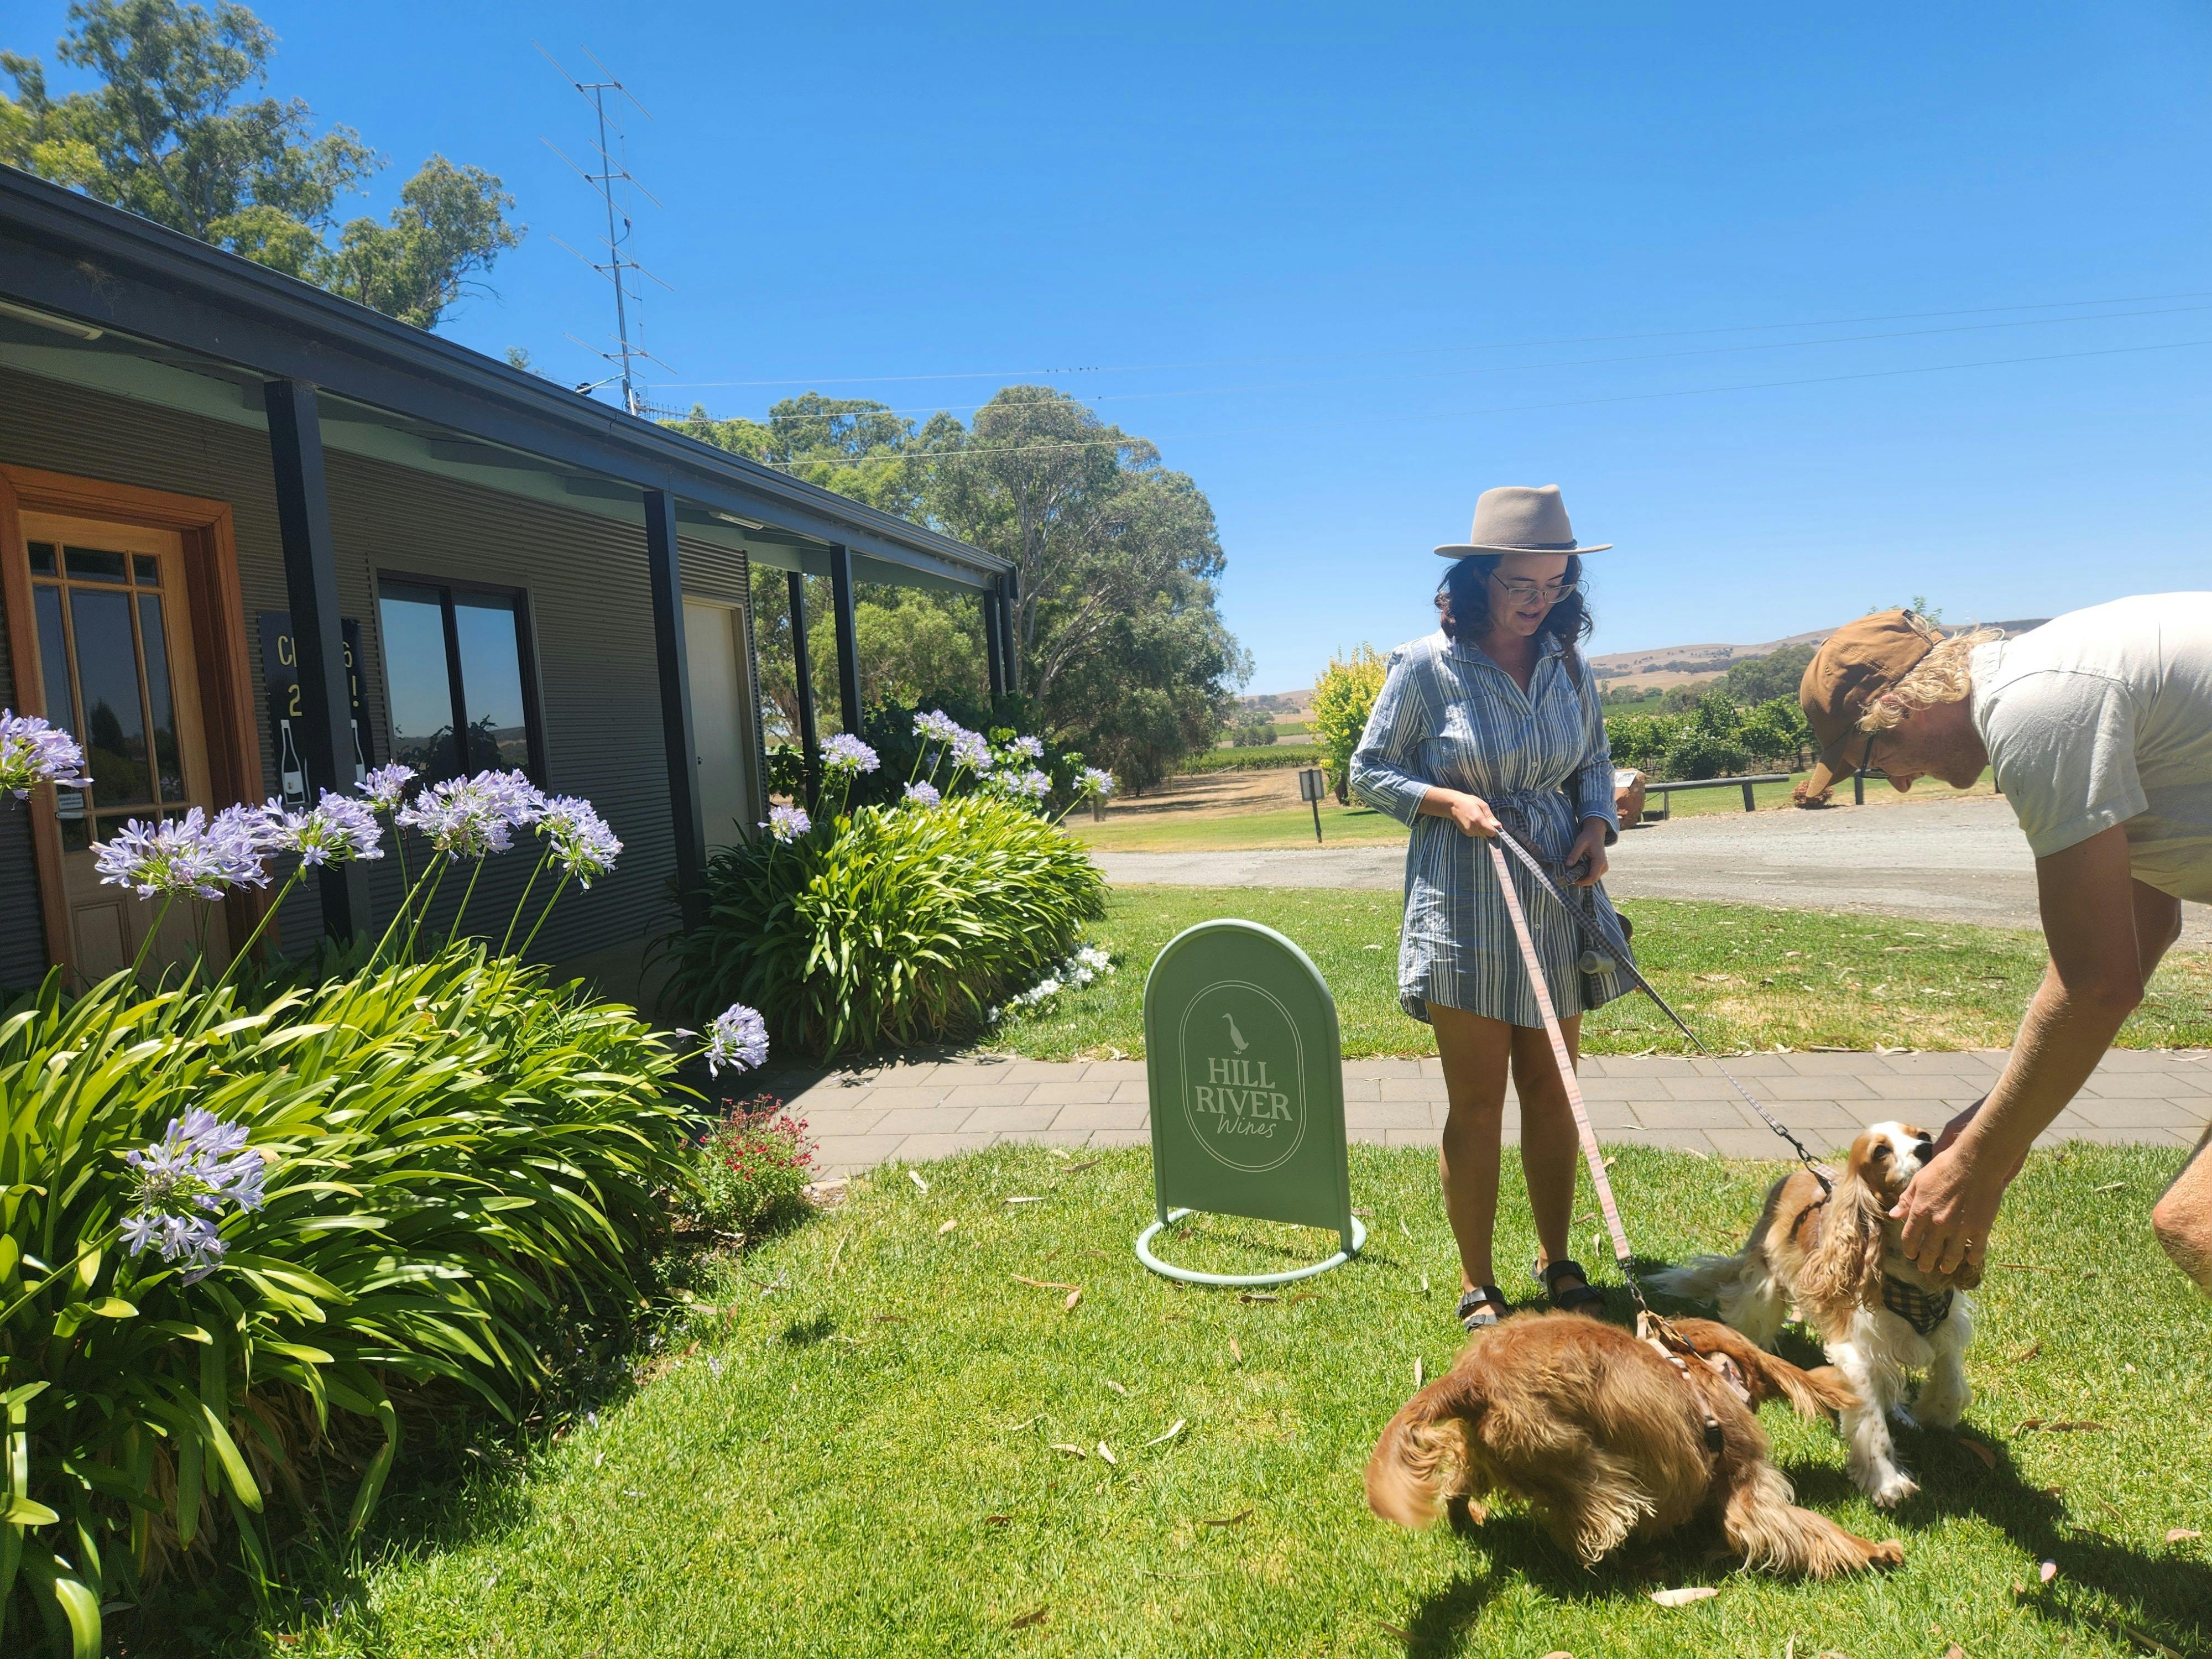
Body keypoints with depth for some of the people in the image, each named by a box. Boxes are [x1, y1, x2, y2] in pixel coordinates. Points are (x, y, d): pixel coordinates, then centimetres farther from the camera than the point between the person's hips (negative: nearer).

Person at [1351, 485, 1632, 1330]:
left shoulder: (1569, 667, 6)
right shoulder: (1425, 666, -8)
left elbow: (1596, 764, 17)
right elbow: (1369, 772, -2)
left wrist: (1599, 826, -3)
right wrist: (1449, 799, -18)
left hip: (1555, 900, 5)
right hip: (1463, 905, -4)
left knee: (1550, 1088, 12)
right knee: (1477, 1100, 1)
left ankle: (1557, 1260, 29)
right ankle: (1477, 1285, 16)